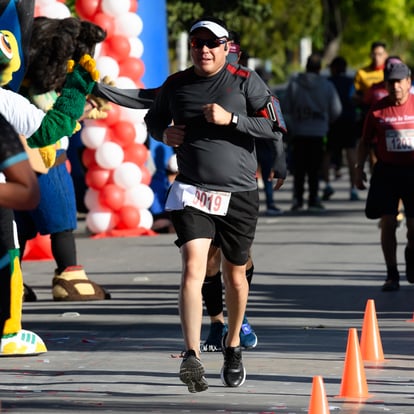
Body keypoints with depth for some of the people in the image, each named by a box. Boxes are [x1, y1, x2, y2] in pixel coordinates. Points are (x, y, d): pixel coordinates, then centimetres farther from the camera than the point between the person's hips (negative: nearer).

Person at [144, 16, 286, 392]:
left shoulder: (245, 81, -2)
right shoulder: (175, 85, 6)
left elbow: (276, 128, -8)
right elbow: (153, 119, 24)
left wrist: (231, 119, -19)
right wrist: (163, 133, 1)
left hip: (239, 194, 0)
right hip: (192, 192, 0)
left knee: (235, 276, 12)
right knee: (193, 267, -18)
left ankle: (233, 344, 36)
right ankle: (192, 357, -25)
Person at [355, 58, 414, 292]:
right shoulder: (377, 110, 2)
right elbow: (365, 141, 11)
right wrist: (360, 167, 1)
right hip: (386, 170, 0)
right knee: (388, 222, -5)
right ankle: (392, 276, 3)